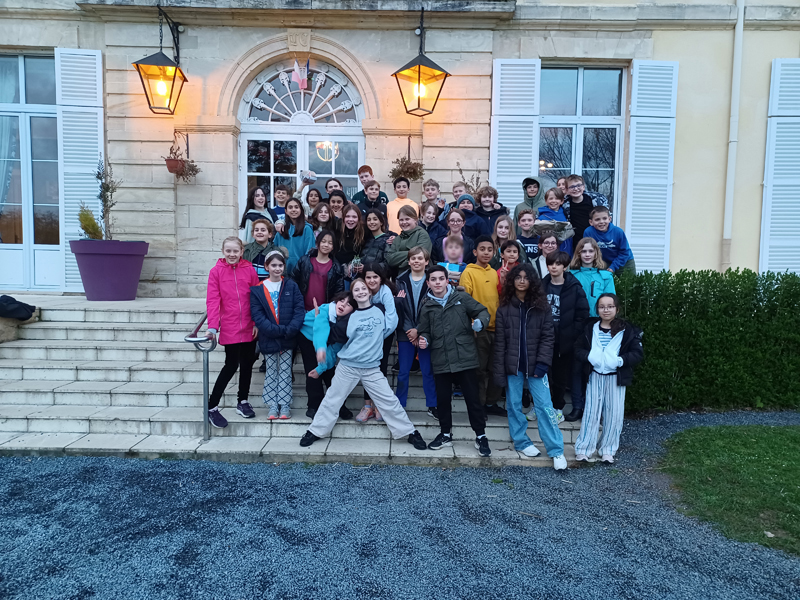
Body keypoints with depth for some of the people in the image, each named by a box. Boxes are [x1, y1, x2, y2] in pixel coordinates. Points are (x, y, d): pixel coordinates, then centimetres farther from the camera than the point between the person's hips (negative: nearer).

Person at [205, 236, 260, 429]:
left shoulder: (249, 269, 2)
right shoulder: (216, 271, -4)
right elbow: (213, 300, -10)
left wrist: (257, 323, 1)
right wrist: (212, 326, -17)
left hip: (249, 328, 3)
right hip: (229, 328, -3)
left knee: (247, 363, 13)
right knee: (231, 365, -2)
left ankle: (242, 401, 31)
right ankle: (211, 407, 11)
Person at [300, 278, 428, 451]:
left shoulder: (381, 311, 2)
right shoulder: (350, 317, 1)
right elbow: (336, 335, 0)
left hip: (372, 368, 0)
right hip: (347, 367, 0)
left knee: (389, 400, 0)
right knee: (332, 400, 9)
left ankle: (410, 432, 13)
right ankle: (315, 431, 25)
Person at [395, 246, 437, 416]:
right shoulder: (401, 281, 4)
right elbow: (398, 307, -3)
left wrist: (418, 331, -11)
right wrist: (409, 330, -10)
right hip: (406, 333, 1)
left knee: (428, 371, 5)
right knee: (403, 372, 7)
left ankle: (432, 406, 15)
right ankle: (399, 406, 17)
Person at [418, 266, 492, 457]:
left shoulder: (461, 297, -1)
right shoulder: (426, 306, 7)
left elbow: (483, 311, 2)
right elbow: (424, 331, 14)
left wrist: (479, 322, -19)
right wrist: (424, 341, -7)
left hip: (465, 359, -2)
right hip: (440, 361, 3)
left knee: (472, 398, 4)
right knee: (443, 399, 13)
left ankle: (481, 436, 18)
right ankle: (445, 434, 31)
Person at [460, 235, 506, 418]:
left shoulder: (494, 273, 13)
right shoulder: (469, 272, -5)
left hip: (495, 327, 6)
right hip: (478, 329, -6)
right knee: (479, 369, 2)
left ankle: (491, 403, 25)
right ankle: (478, 405, 13)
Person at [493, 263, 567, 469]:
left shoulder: (541, 307, 1)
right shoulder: (504, 308, 1)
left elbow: (548, 337, -1)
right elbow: (499, 342, 0)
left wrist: (542, 363, -12)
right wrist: (499, 371, -3)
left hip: (535, 364, -1)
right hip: (512, 365, 1)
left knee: (544, 405, -2)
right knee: (514, 405, 9)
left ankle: (556, 451, 4)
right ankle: (521, 442, 25)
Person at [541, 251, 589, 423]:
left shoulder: (574, 287, -4)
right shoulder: (542, 286, 3)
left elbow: (583, 313, -5)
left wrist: (572, 334, -8)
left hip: (564, 340, -2)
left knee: (561, 375, 7)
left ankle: (558, 408, 23)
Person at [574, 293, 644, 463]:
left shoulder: (627, 330, -2)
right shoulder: (590, 328, 5)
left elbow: (638, 353, -4)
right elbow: (578, 349, 5)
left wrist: (620, 360, -18)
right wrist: (590, 356, -14)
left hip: (616, 377, 0)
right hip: (595, 375, 0)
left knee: (614, 414, 5)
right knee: (591, 412, 2)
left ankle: (608, 450, 18)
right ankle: (583, 449, 9)